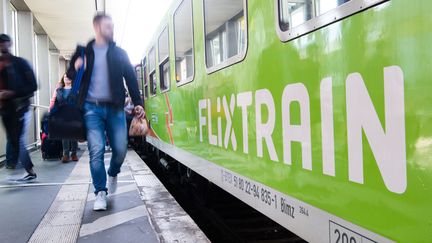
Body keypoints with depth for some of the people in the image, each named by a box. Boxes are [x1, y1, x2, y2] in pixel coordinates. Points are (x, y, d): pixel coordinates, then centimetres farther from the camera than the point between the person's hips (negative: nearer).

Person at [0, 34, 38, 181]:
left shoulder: (20, 63, 0)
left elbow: (32, 86, -6)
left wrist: (12, 93, -14)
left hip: (20, 107, -5)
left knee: (18, 141, -10)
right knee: (13, 141, 7)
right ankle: (30, 171, 16)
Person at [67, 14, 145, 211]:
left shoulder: (119, 53, 11)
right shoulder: (83, 51, 10)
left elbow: (131, 78, 8)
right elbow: (71, 75, 15)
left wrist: (138, 103, -2)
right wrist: (76, 68, -9)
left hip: (115, 108, 1)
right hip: (92, 108, -1)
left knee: (120, 149, -1)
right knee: (96, 150, -8)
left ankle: (113, 174, 32)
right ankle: (100, 193, 4)